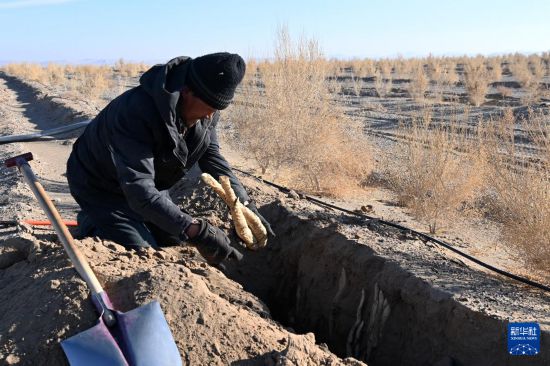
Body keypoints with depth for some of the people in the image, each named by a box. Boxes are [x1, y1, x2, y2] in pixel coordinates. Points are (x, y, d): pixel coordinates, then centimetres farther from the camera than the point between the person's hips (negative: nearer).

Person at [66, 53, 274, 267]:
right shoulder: (137, 111, -39)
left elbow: (211, 156, -5)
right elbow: (139, 191, -45)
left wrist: (244, 204, -17)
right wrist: (196, 230, -52)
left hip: (150, 184, 7)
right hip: (101, 188, -7)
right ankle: (91, 224, 10)